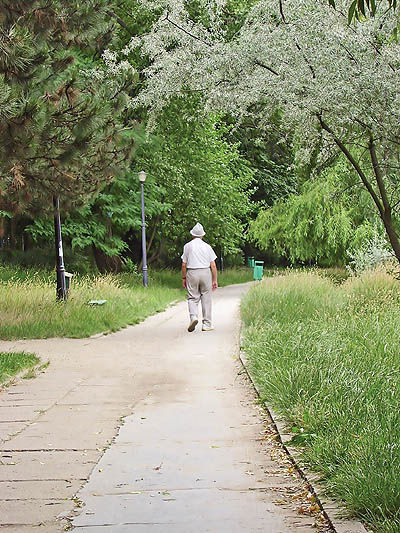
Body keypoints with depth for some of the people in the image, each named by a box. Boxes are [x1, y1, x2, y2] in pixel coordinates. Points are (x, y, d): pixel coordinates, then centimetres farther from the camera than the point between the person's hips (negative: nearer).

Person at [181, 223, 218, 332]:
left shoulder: (188, 246, 3)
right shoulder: (207, 246, 5)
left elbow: (184, 264, 2)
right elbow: (213, 265, 2)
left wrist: (183, 278, 12)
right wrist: (215, 280, 7)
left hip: (192, 273, -1)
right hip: (206, 273, 1)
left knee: (192, 298, 4)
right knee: (206, 299, 6)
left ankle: (193, 316, -21)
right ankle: (207, 324, 8)